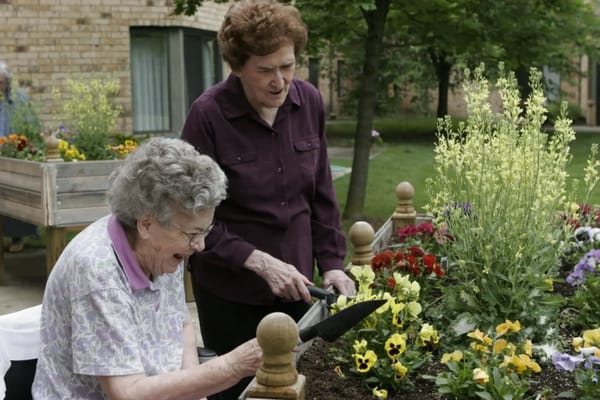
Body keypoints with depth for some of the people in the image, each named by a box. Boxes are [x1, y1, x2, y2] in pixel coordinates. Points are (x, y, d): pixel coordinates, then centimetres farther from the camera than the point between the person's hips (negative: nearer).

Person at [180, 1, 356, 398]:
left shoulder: (310, 102, -4)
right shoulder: (208, 115, -17)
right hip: (231, 292, -4)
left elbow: (321, 194, 6)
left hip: (294, 284, 4)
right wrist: (260, 262, -22)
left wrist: (331, 262, 0)